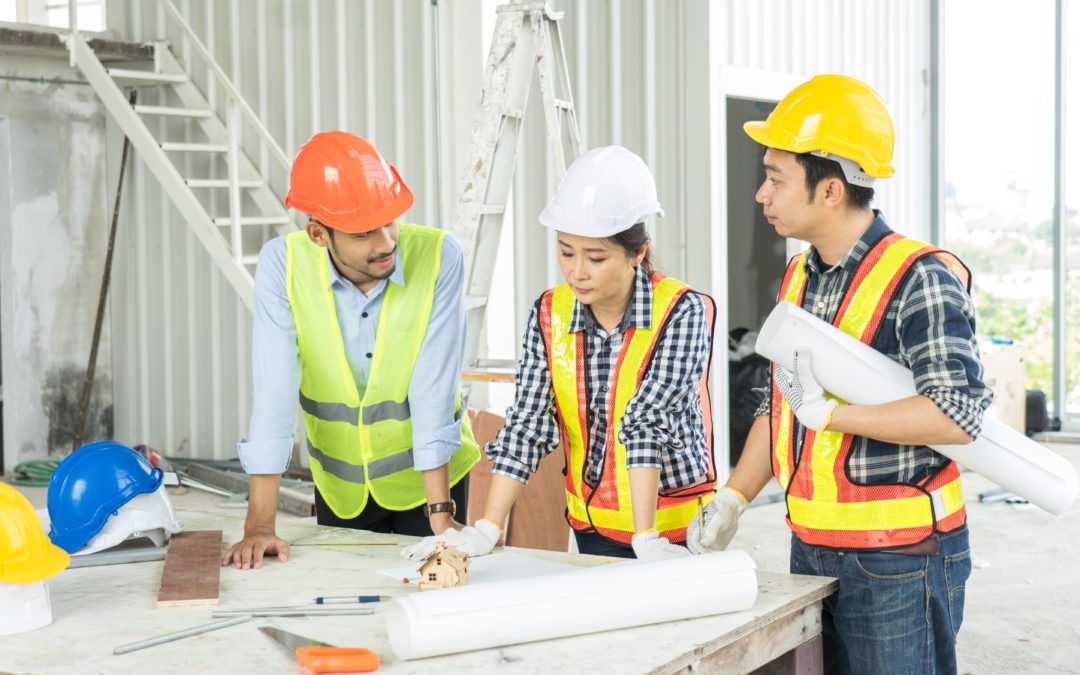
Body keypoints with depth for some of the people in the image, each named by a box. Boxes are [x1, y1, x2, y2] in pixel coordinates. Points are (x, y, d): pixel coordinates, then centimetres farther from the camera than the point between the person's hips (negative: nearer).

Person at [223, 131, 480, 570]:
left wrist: (441, 514, -22)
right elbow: (275, 392, -22)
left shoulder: (438, 257, -22)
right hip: (339, 484, 1)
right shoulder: (283, 263, -18)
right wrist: (260, 525, -25)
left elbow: (433, 391, -22)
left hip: (427, 473, -1)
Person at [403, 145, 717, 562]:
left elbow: (647, 422, -23)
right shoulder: (550, 314, -3)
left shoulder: (682, 313, -16)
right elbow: (526, 423, -7)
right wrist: (486, 531, -15)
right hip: (591, 527, 4)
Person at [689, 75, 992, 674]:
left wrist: (828, 413, -22)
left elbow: (957, 415, -24)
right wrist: (733, 499, 9)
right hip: (810, 550, 7)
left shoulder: (919, 278, -15)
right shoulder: (798, 277, 11)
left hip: (899, 560, -7)